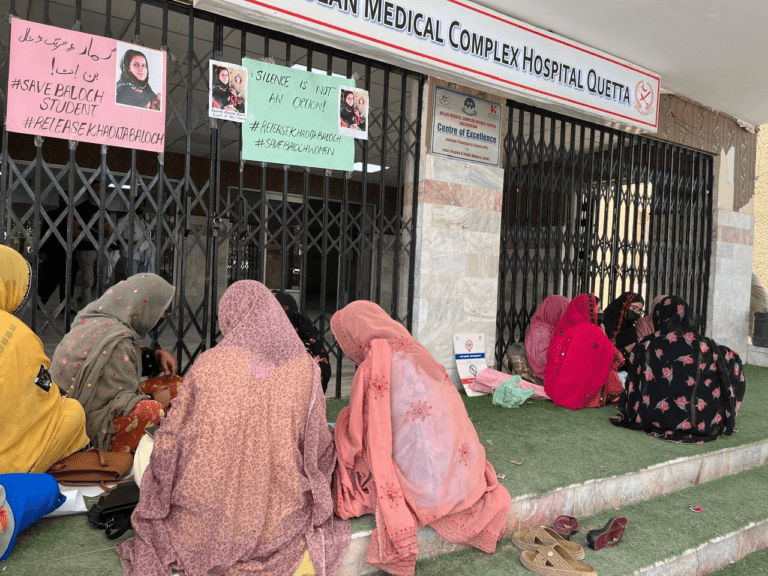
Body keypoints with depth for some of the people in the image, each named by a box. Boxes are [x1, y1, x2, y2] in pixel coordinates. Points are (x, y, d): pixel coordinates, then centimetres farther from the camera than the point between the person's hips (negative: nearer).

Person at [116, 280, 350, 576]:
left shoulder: (208, 364, -13)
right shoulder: (306, 369, -10)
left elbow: (168, 443, -7)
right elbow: (319, 450, -2)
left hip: (208, 518, 2)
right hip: (275, 523, -1)